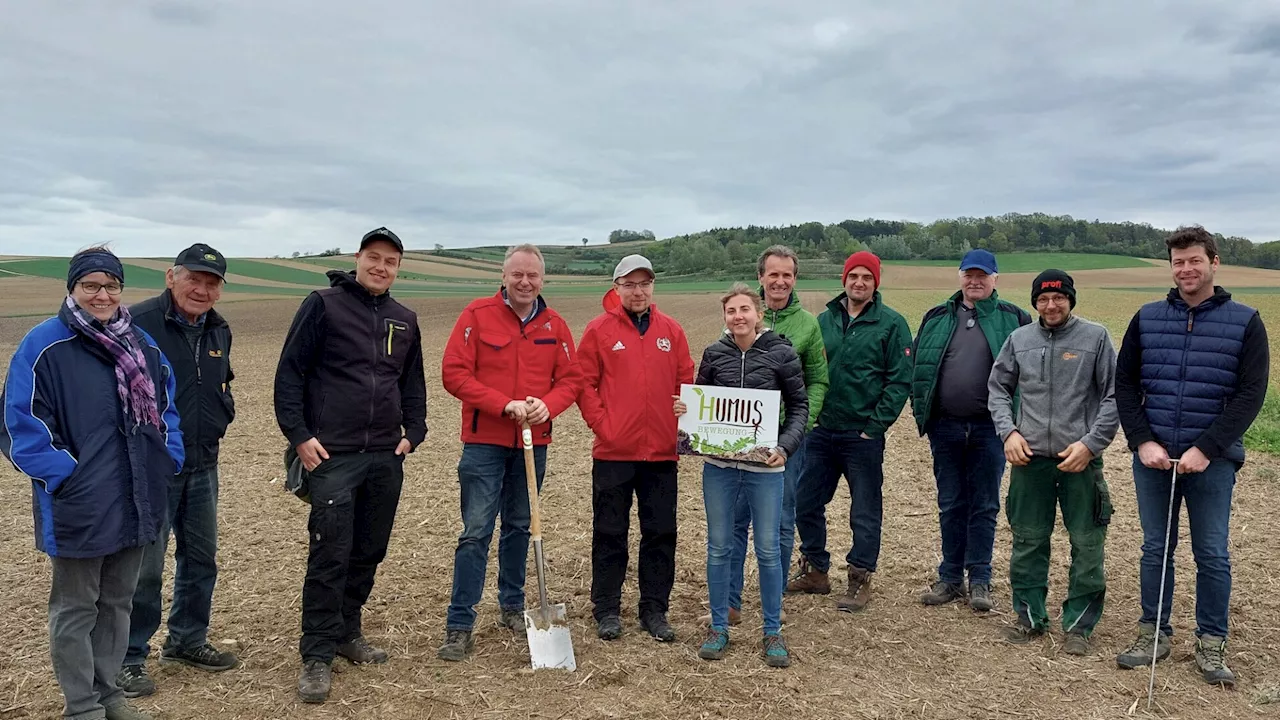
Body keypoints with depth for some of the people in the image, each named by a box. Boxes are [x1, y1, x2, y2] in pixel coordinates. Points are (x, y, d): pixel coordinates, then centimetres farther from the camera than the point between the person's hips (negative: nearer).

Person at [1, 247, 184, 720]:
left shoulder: (142, 344, 8)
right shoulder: (44, 346, -10)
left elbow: (166, 408, 15)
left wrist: (168, 462, 4)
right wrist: (64, 476, -17)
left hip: (134, 501, 6)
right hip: (77, 505, -6)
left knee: (117, 602, 17)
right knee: (76, 609, 8)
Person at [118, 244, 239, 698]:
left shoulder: (219, 330, 8)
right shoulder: (138, 323, -15)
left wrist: (223, 407, 8)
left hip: (203, 465, 7)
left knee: (201, 558, 15)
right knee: (144, 567, 0)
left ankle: (188, 640, 32)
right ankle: (128, 658, 16)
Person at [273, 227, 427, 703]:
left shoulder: (405, 320, 13)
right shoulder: (323, 305, -3)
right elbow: (290, 373, -6)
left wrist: (413, 432, 8)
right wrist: (298, 434, -12)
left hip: (386, 457, 6)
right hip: (332, 455, -5)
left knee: (369, 552, 12)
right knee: (329, 556, -5)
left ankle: (347, 632, 29)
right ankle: (317, 654, 6)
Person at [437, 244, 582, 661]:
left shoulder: (555, 325, 6)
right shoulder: (477, 315, -5)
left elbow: (570, 379, 6)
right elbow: (454, 374, -10)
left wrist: (546, 406, -15)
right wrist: (506, 405, -18)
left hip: (533, 444, 4)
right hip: (484, 442, -3)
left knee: (519, 528, 15)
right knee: (476, 533, -4)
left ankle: (512, 607, 30)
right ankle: (459, 626, 4)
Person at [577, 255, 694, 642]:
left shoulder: (671, 330, 7)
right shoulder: (599, 329, -1)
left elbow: (687, 383, 9)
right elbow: (584, 383, -3)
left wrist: (682, 426, -1)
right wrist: (602, 424, -10)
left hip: (662, 452, 3)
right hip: (613, 451, -3)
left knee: (661, 534, 9)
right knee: (610, 534, 7)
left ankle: (654, 610, 22)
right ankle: (606, 610, 20)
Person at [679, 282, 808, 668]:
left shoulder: (781, 353, -4)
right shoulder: (713, 354, 3)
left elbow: (799, 406, 1)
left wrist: (785, 446, -13)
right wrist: (683, 410, -9)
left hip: (764, 466, -2)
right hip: (718, 465, 2)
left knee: (768, 549, 7)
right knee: (719, 547, 10)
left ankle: (773, 631, 22)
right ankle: (718, 626, 25)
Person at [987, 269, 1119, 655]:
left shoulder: (1095, 337, -1)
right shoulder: (1019, 339, 7)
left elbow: (1114, 397, -1)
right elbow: (998, 388, 14)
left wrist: (1090, 443, -10)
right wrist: (1008, 431, -1)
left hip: (1080, 459, -2)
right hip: (1029, 457, 3)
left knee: (1087, 544, 3)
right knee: (1027, 541, 10)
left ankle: (1079, 625, 16)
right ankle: (1030, 616, 24)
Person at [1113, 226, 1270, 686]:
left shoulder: (1245, 322, -2)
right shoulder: (1147, 318, 5)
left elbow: (1251, 394, -7)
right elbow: (1125, 384, 5)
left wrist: (1206, 449, -15)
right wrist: (1142, 441, -7)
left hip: (1212, 459, -2)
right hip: (1152, 457, 2)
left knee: (1212, 555, 6)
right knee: (1155, 550, 10)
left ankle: (1211, 644, 20)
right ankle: (1154, 634, 23)